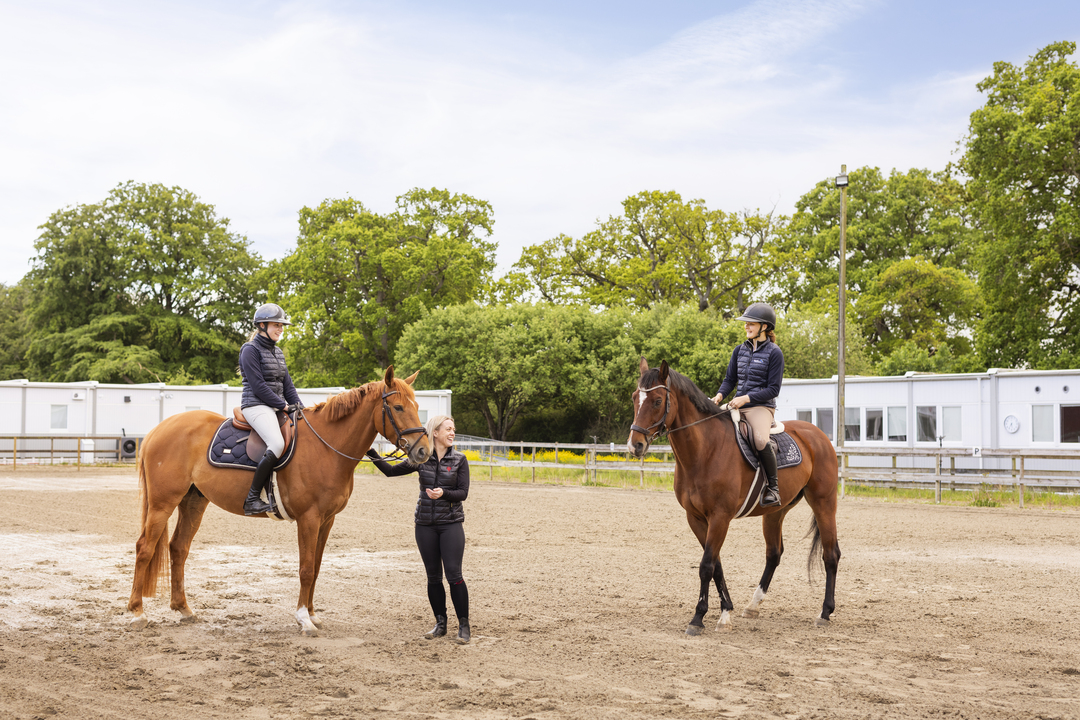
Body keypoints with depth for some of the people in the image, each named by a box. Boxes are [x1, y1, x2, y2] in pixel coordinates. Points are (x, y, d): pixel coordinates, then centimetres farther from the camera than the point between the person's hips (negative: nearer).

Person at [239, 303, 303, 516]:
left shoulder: (278, 353, 20)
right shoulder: (250, 350, -6)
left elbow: (287, 385, 18)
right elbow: (258, 386, -13)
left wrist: (300, 408, 3)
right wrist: (284, 406, -14)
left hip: (277, 408, 9)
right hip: (256, 405, -9)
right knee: (277, 444, -32)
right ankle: (252, 499, -28)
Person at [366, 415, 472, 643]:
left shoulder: (459, 460, -1)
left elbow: (463, 493, -5)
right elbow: (391, 471, 10)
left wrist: (444, 493, -23)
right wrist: (371, 453, 0)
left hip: (451, 523, -2)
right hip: (425, 524, 2)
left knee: (453, 574, -9)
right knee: (433, 576, 7)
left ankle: (464, 625, 0)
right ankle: (440, 624, 18)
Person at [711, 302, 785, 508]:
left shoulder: (774, 353, -5)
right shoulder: (739, 350, 13)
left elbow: (773, 389, -9)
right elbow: (730, 379, 15)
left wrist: (747, 398, -19)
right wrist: (720, 395, -5)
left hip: (761, 406, -7)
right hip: (738, 406, 7)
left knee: (760, 440, -35)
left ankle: (772, 486, -16)